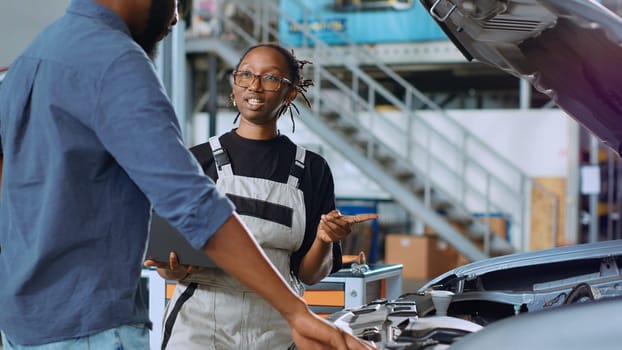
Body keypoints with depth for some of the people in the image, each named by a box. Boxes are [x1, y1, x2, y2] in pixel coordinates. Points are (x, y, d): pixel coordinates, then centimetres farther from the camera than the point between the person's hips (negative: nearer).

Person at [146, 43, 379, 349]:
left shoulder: (311, 170, 5)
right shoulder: (197, 160, 2)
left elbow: (309, 275, 6)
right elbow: (166, 267, 3)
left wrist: (324, 240, -13)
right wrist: (178, 269, -19)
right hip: (201, 322, -1)